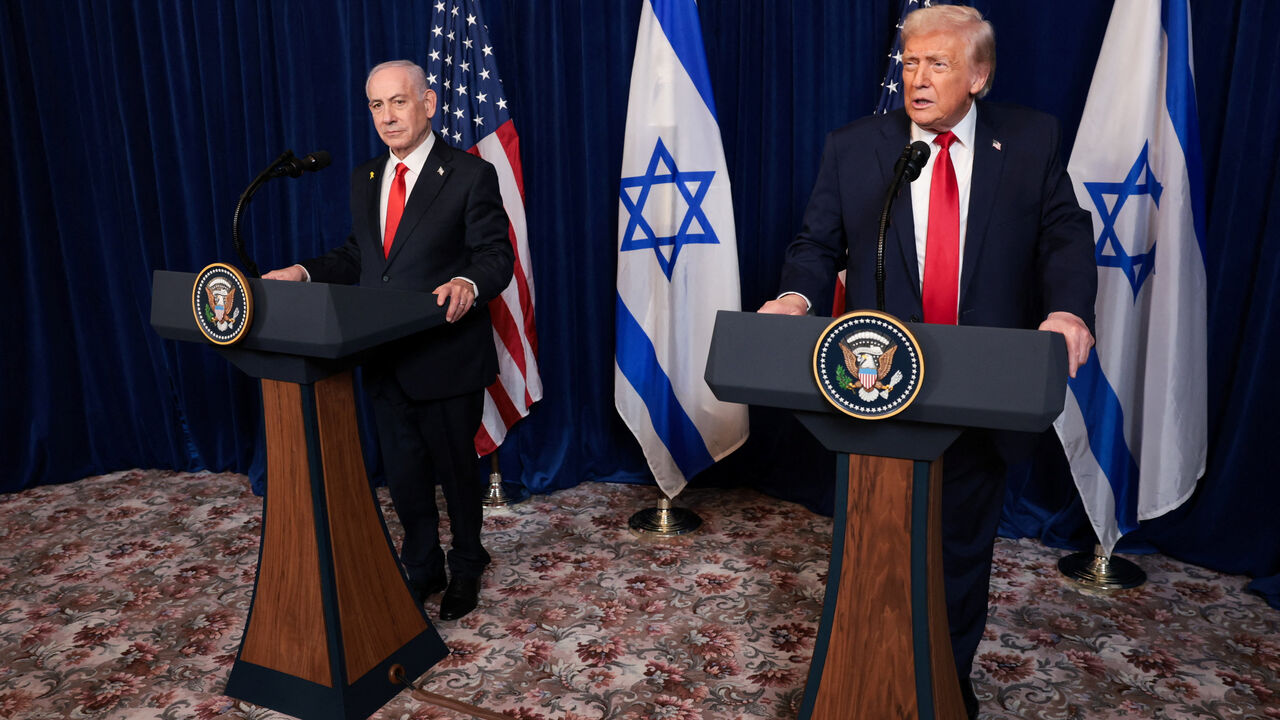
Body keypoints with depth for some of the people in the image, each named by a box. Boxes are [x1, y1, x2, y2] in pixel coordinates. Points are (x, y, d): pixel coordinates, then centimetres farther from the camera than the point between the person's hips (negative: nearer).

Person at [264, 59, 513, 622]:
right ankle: (422, 571, 36)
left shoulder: (470, 176, -8)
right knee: (403, 474, 16)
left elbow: (496, 255, -12)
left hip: (447, 358, -5)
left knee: (456, 470, 11)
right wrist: (305, 273, -1)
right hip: (385, 362, 6)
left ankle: (465, 570, 35)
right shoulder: (364, 179, 12)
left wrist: (468, 284, -33)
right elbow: (357, 256, 16)